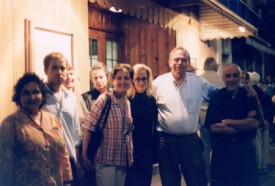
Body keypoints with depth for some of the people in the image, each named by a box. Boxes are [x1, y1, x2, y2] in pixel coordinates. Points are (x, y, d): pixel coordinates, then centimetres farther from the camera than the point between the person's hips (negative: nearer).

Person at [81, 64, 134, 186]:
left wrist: (131, 157, 10)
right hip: (105, 161, -5)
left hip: (124, 161, 5)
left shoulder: (129, 104, 5)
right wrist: (84, 155, -13)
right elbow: (88, 128, -11)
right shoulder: (104, 100, -11)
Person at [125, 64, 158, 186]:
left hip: (148, 148, 4)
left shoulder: (152, 99, 4)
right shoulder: (127, 100, -10)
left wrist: (156, 148, 8)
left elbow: (155, 125, 9)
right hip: (132, 147, -4)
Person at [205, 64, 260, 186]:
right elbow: (214, 128, -15)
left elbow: (255, 123, -12)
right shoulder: (216, 98, -5)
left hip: (245, 148, 1)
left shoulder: (250, 96, 0)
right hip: (222, 150, -1)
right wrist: (244, 125, -11)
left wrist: (227, 122, -14)